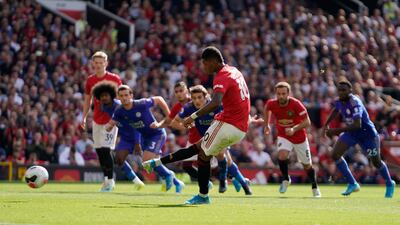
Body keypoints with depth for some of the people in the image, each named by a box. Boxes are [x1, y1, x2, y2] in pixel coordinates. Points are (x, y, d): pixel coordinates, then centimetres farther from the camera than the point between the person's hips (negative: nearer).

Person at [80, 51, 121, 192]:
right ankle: (106, 179, 17)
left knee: (105, 149, -14)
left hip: (111, 119, -5)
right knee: (98, 150, 6)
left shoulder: (114, 79, -7)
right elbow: (87, 100, 16)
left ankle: (110, 181, -5)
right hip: (97, 120, 5)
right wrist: (84, 117, 9)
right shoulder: (90, 80, 6)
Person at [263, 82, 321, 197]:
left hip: (299, 137, -1)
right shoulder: (272, 104, -17)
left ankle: (315, 188, 33)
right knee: (282, 155, -28)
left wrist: (294, 129, -37)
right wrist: (267, 125, 14)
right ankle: (285, 179, -4)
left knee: (307, 165, 11)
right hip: (283, 136, 1)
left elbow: (307, 122, -24)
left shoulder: (296, 104, -26)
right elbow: (267, 109, 10)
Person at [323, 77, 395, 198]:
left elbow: (357, 124, -44)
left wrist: (337, 131, -44)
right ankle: (352, 184, 1)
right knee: (335, 155, -10)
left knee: (376, 162, 8)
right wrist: (326, 124, 9)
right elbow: (336, 110, 18)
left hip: (367, 134, -7)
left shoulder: (355, 103, -33)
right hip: (351, 132, 7)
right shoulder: (339, 101, -9)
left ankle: (389, 184, 37)